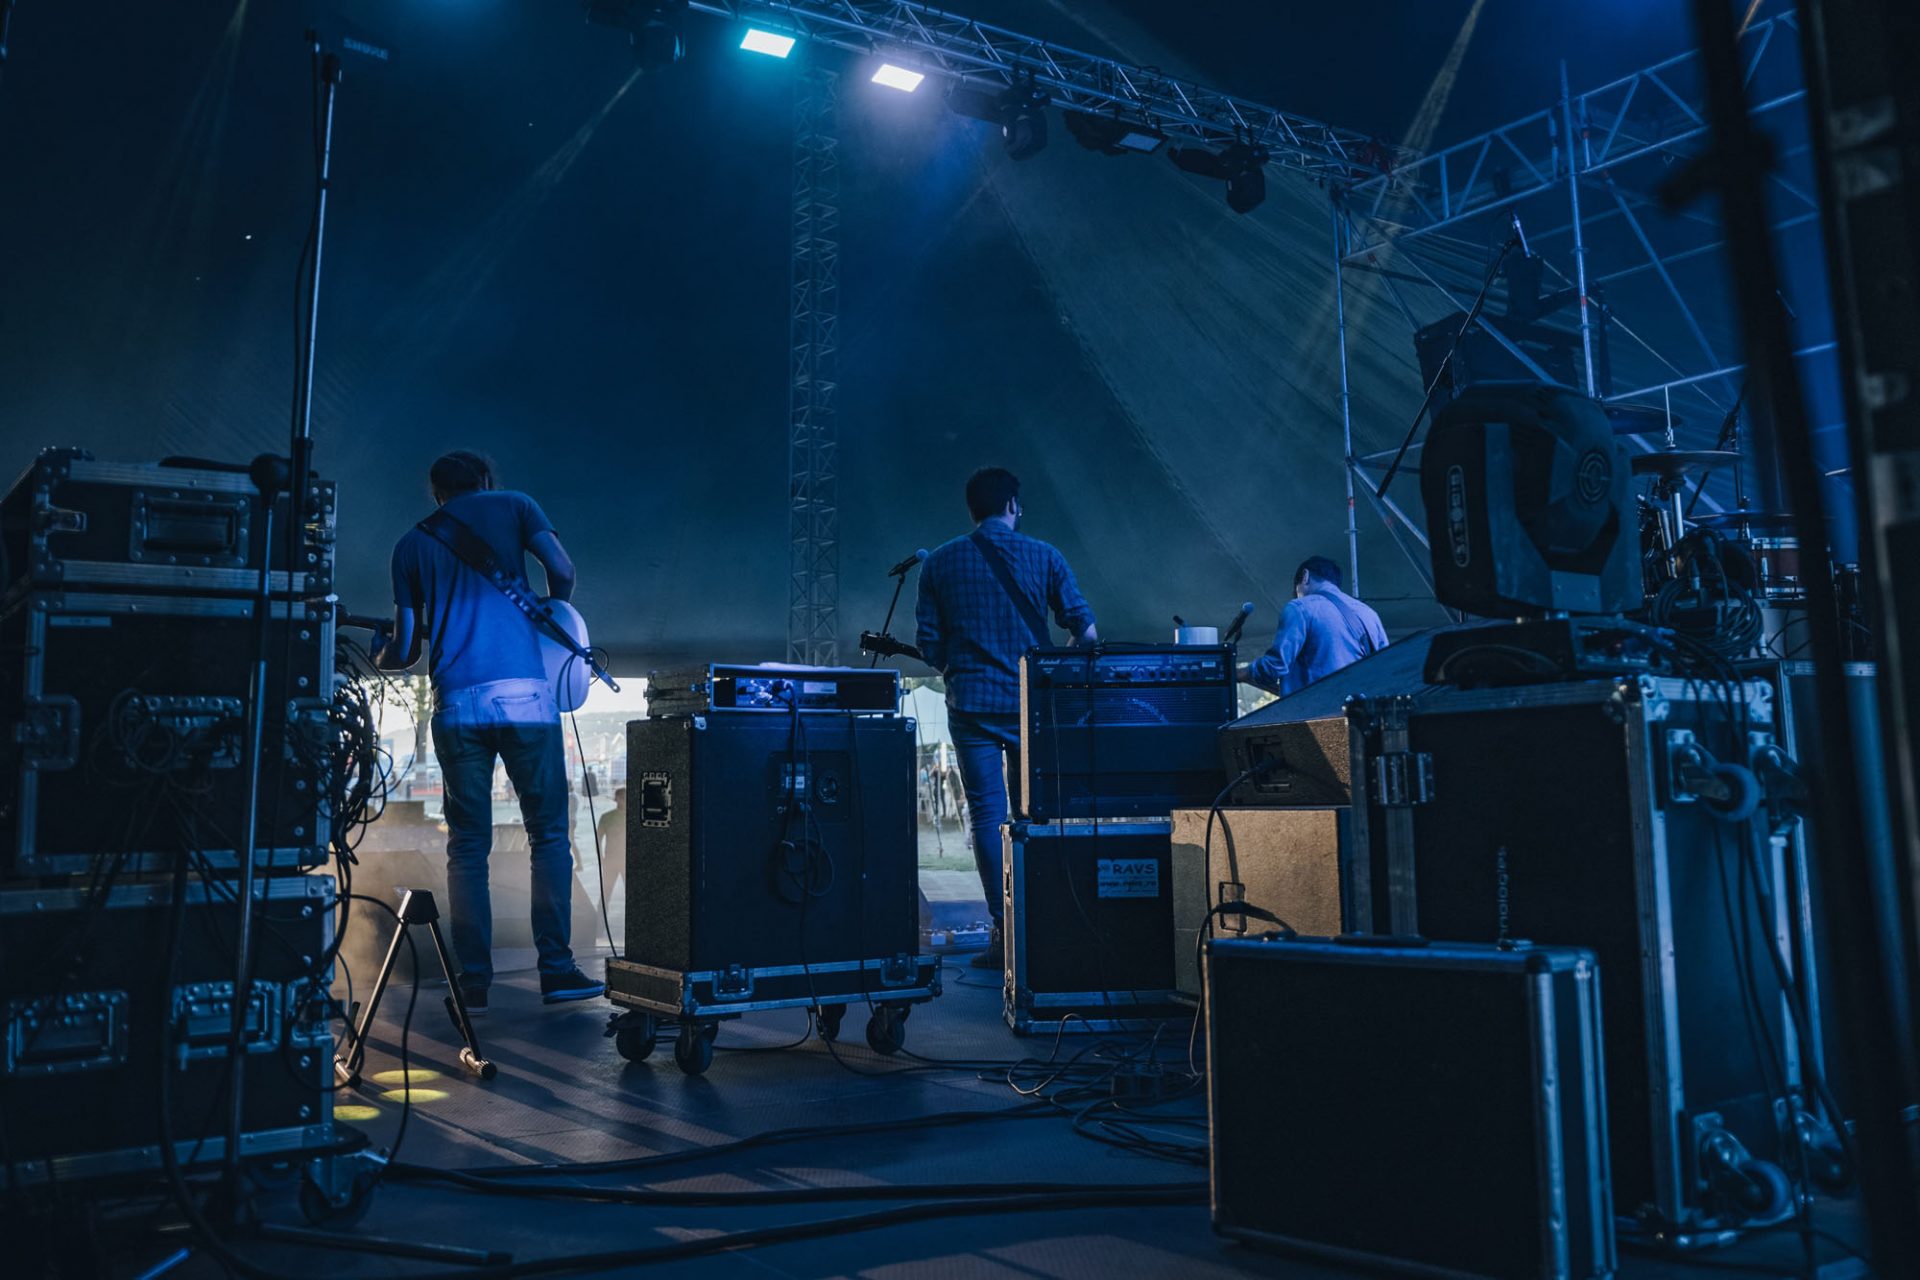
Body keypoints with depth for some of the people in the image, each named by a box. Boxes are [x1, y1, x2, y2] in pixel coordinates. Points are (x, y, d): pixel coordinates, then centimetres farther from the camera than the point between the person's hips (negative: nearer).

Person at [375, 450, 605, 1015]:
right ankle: (556, 969, 3)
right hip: (525, 693, -2)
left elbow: (404, 649, 13)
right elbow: (562, 571, -3)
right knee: (549, 832, 6)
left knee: (467, 845, 8)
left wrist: (379, 658, 36)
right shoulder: (511, 505, 13)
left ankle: (474, 981, 7)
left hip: (456, 703, 2)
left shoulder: (411, 544, 18)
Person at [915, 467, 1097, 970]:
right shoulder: (1044, 557, 2)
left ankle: (1005, 933, -2)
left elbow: (928, 643, 3)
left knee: (987, 815, 1)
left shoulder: (941, 562, 3)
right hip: (1031, 702, 1)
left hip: (970, 703, 0)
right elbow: (1083, 627, 0)